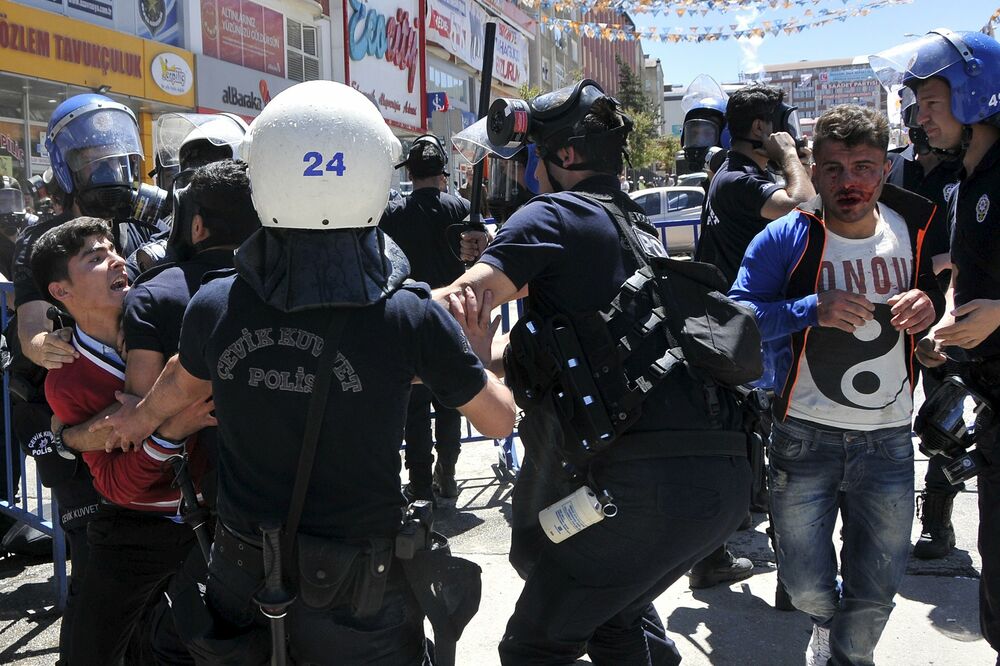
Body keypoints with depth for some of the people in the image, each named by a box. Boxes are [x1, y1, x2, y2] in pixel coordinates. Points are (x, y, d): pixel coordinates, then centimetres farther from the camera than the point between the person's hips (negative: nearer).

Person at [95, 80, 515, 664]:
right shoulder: (413, 318, -23)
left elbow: (183, 383, 10)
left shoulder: (214, 307, -13)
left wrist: (142, 415, 33)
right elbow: (500, 420, -7)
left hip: (242, 574, 2)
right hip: (359, 594, -2)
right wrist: (478, 352, 13)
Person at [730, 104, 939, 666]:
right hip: (805, 435, -2)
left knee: (878, 589, 13)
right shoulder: (785, 239, -11)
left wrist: (930, 309, -11)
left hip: (888, 440, 2)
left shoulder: (913, 227, -1)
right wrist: (814, 310, -28)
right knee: (807, 586, 9)